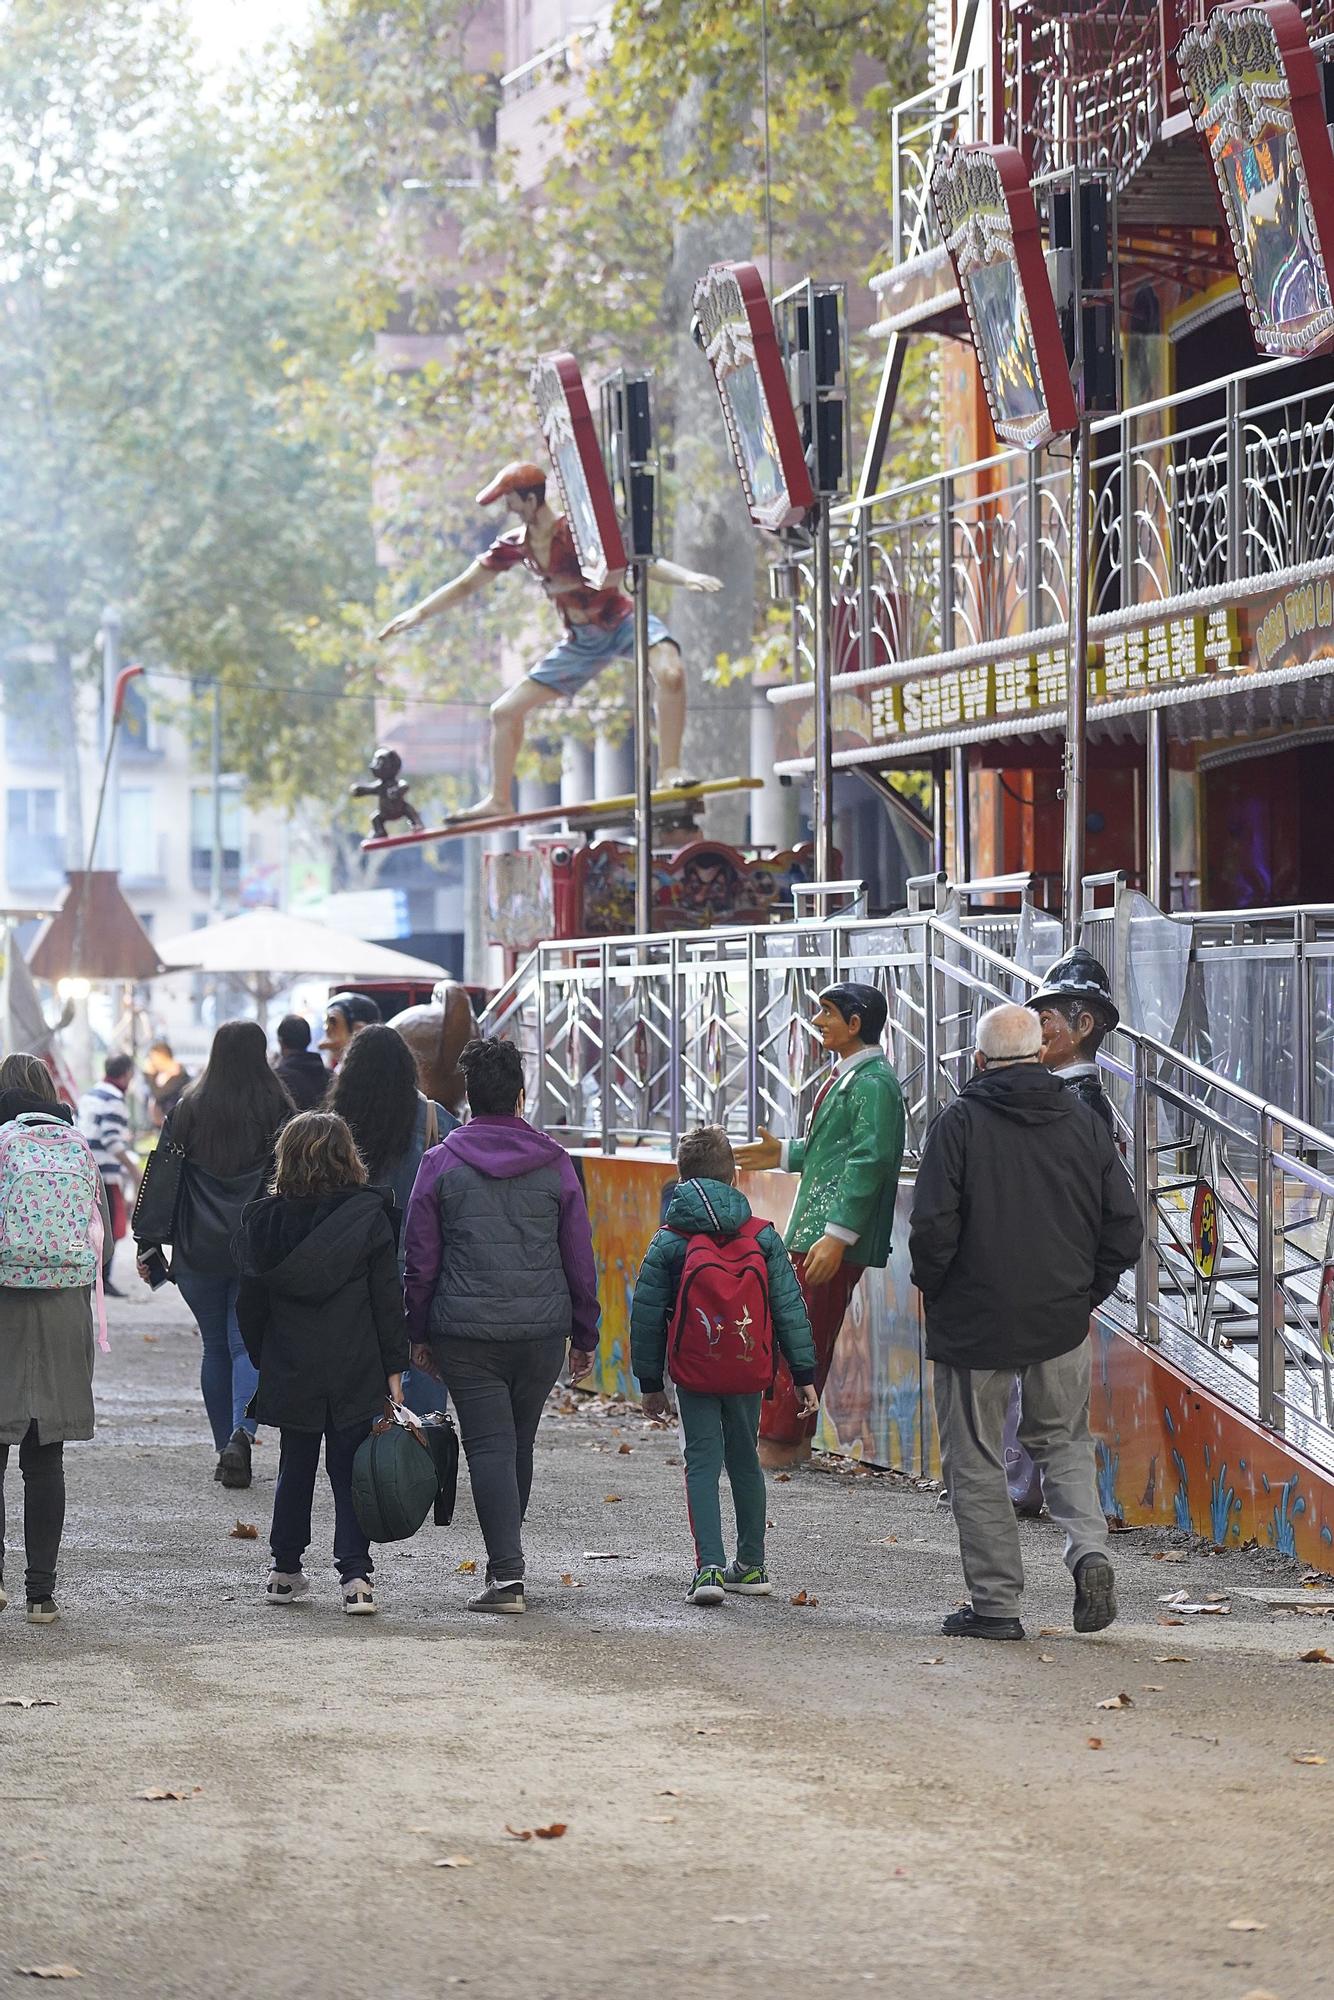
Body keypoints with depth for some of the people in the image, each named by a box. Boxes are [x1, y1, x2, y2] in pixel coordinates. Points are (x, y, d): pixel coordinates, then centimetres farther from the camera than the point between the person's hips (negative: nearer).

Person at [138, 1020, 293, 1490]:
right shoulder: (278, 1111, -3)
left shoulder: (188, 1111, 2)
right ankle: (241, 1433, -23)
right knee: (248, 1345, 0)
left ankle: (225, 1450, 13)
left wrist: (149, 1244, 5)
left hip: (199, 1253, 2)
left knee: (216, 1347, 13)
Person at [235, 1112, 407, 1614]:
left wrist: (262, 1360, 17)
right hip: (356, 1373, -2)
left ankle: (285, 1571, 22)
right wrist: (394, 1368, 1)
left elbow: (251, 1301, 5)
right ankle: (355, 1576, -7)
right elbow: (388, 1298, -5)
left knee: (295, 1468, 15)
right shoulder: (369, 1215, -6)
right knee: (350, 1470, 2)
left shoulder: (264, 1219, -1)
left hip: (289, 1370, 2)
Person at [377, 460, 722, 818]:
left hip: (622, 623, -6)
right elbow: (466, 585, 10)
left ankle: (669, 769, -32)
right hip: (582, 642, 6)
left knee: (669, 673, -38)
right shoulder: (514, 545, -2)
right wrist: (418, 613, 8)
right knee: (504, 712, 5)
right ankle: (498, 801, 18)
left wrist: (687, 577, -42)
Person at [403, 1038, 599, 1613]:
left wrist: (418, 1333, 10)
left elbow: (421, 1260, 0)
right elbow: (580, 1259, 5)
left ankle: (507, 1573, -12)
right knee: (519, 1444, 16)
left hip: (465, 1330, -2)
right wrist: (585, 1335, 13)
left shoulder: (440, 1164, -2)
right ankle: (505, 1559, 27)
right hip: (542, 1329, 2)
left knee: (489, 1446, -3)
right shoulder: (555, 1164, 2)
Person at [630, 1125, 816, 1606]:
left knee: (702, 1464, 2)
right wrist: (803, 1372, 6)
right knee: (745, 1462, 17)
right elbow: (789, 1307, 1)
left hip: (694, 1375, -2)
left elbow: (646, 1316, -1)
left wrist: (649, 1381, 8)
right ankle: (751, 1565, 23)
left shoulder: (668, 1242, -4)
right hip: (749, 1372, 2)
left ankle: (710, 1567, -11)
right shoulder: (763, 1237, 0)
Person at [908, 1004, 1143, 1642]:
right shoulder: (1083, 1122, 3)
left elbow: (933, 1229, -16)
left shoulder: (959, 1123, -10)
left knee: (975, 1462, 7)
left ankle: (995, 1602, 7)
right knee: (1064, 1442, 20)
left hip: (974, 1322, -4)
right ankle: (1090, 1550, -3)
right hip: (1061, 1324, 4)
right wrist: (1087, 1292, 14)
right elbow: (1125, 1227, 3)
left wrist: (933, 1290, 2)